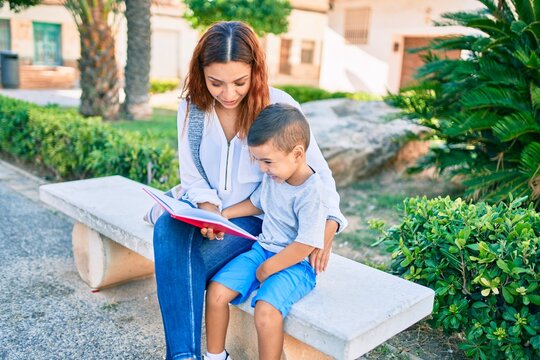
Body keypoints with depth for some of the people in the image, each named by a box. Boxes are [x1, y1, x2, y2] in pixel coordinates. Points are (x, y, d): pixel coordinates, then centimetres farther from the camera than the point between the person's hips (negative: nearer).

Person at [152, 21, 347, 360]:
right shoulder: (191, 108, -2)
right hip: (208, 213, 4)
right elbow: (192, 177, 3)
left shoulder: (280, 106, -12)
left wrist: (328, 223, -21)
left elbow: (318, 172, -6)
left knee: (193, 261, -28)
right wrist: (208, 209, -17)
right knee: (169, 229, -29)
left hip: (259, 218, -3)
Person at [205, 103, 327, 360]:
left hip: (294, 263, -7)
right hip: (262, 249, 7)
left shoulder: (311, 192, -23)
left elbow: (306, 245, -23)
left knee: (265, 312, -30)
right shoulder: (272, 176, 1)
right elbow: (257, 202, 20)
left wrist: (267, 269, -15)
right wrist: (222, 215, 9)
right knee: (216, 291, -6)